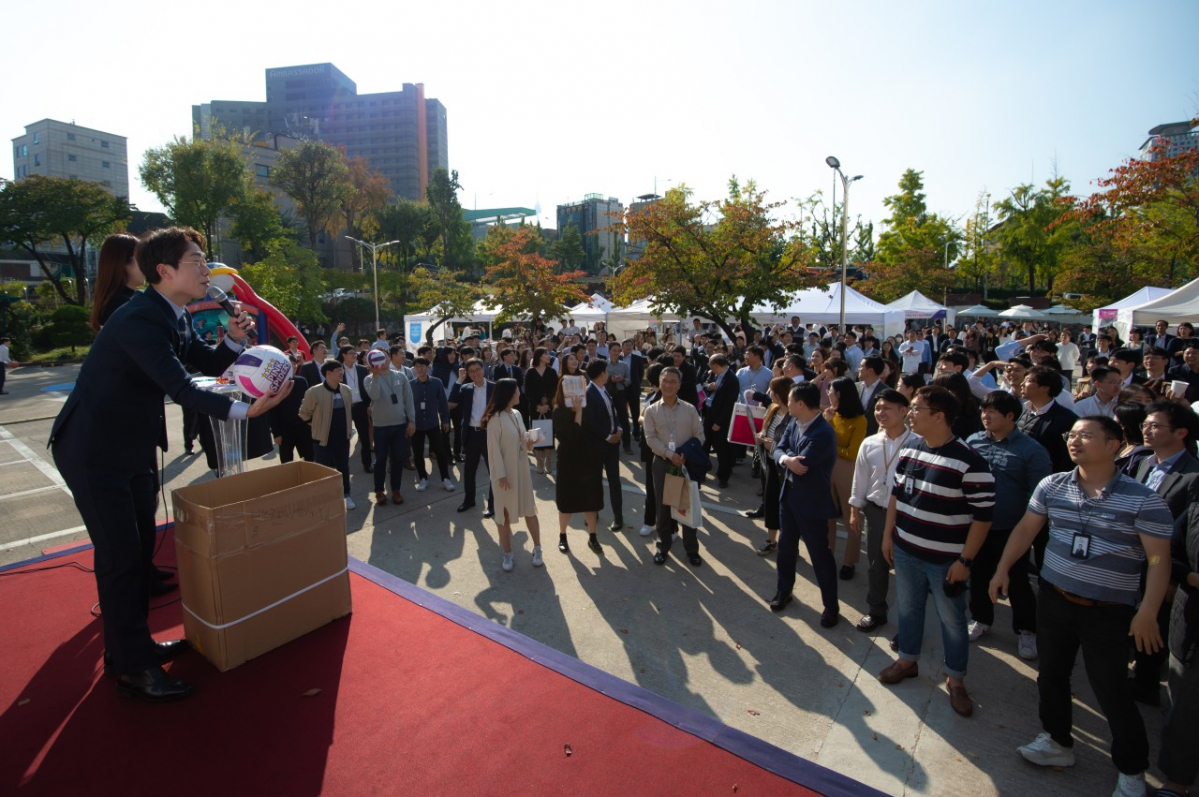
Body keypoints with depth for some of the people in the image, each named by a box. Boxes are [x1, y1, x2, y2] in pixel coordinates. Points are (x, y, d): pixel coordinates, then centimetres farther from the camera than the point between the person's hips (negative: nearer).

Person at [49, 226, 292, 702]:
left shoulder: (174, 317, 2)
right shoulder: (139, 320, -27)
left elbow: (209, 365, 8)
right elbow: (179, 388, -36)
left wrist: (233, 339, -12)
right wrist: (244, 410, -47)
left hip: (134, 447, 9)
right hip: (94, 450, -9)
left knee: (141, 546, 16)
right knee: (120, 554, -3)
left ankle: (131, 642, 33)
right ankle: (131, 668, 10)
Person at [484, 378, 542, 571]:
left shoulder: (517, 414, 5)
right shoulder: (495, 419, -17)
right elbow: (494, 449, -17)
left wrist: (529, 442, -8)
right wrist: (500, 474, -18)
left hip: (522, 468, 6)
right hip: (505, 471, -6)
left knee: (529, 509, 12)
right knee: (505, 513, 7)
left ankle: (537, 549, 26)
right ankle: (507, 555, 21)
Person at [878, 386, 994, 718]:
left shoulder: (969, 462, -21)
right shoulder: (909, 450, 0)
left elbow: (982, 515, -17)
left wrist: (965, 560, -15)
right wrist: (888, 535, 11)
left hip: (945, 560, -5)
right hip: (905, 551, 6)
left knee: (952, 620, 12)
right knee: (908, 608, 20)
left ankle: (955, 680, 32)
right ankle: (907, 660, 41)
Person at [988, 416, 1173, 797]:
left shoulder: (1143, 500, -13)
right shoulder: (1051, 486, -2)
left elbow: (1158, 559, -13)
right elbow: (1026, 528, 7)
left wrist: (1147, 613, -18)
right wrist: (1003, 569, 5)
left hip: (1109, 612, -4)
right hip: (1053, 598, 4)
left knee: (1111, 691, 6)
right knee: (1051, 675, 17)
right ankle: (1057, 741, 38)